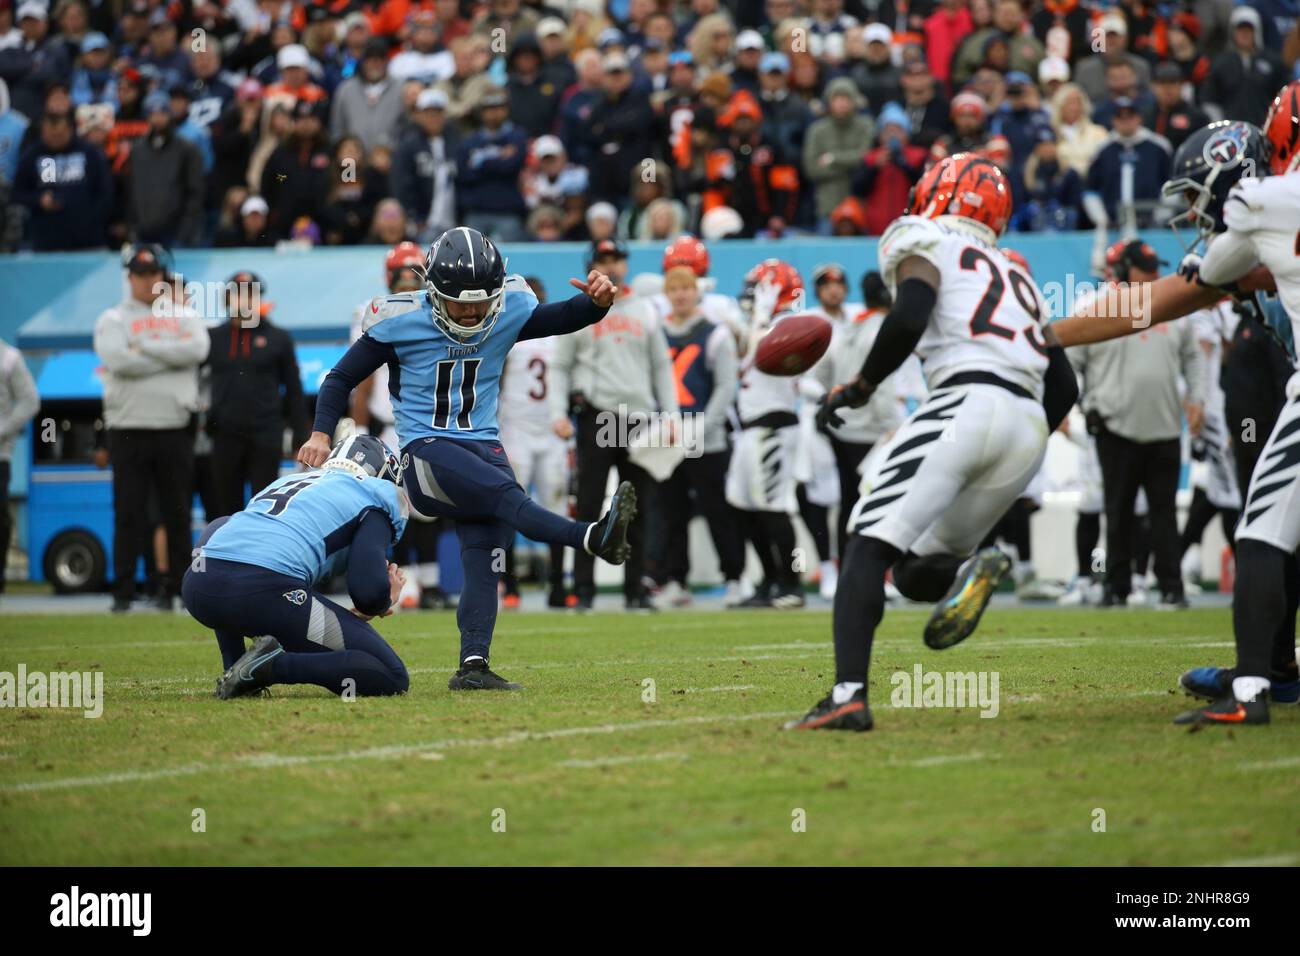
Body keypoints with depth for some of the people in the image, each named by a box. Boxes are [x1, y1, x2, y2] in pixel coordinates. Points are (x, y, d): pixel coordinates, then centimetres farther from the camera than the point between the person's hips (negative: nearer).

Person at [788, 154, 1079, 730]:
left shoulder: (927, 246, 11)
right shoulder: (1017, 281, 32)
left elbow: (908, 319, -11)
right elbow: (1064, 388, 26)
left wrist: (861, 386, 1)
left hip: (967, 402, -7)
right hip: (1031, 428, 7)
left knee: (868, 549, -9)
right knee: (915, 572, 16)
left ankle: (848, 695, -26)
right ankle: (969, 571, -19)